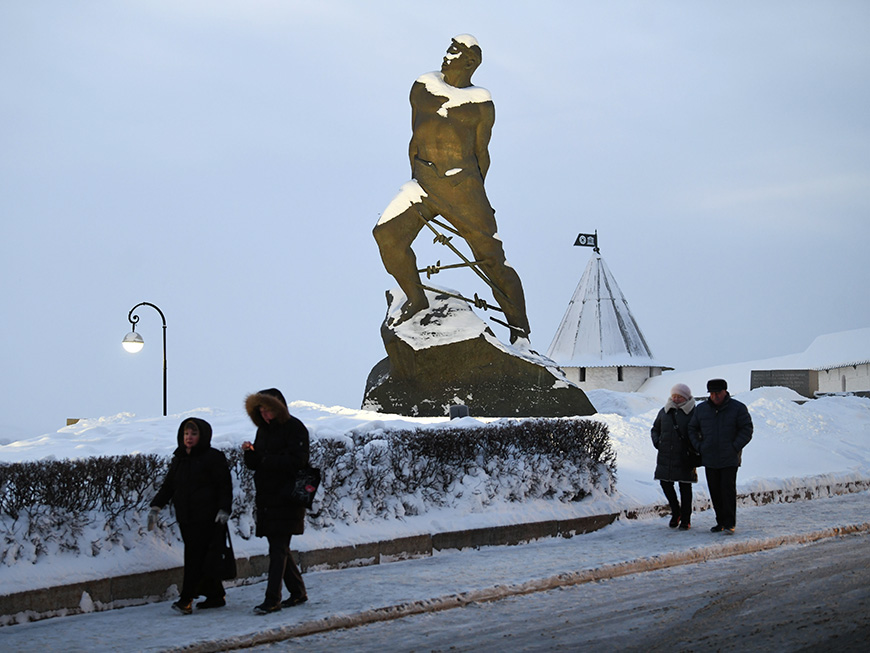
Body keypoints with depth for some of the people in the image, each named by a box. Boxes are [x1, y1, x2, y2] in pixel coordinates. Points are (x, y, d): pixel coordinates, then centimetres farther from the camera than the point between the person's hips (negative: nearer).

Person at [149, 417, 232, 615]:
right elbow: (168, 486, 18)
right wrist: (155, 507, 7)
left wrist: (224, 510, -16)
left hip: (207, 519, -6)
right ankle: (216, 596, 16)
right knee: (195, 558, 7)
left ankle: (186, 599, -12)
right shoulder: (178, 459, 15)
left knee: (197, 559, -10)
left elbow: (225, 486, -5)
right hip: (186, 519, 7)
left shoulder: (213, 458, -4)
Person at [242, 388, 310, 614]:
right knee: (279, 547, 12)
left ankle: (272, 599, -14)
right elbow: (254, 464, 16)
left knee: (278, 548, -11)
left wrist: (267, 460, -16)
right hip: (267, 499, 8)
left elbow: (297, 461, -19)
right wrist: (250, 453, -6)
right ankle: (298, 592, 24)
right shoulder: (263, 430, 15)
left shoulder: (294, 428, -9)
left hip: (286, 499, -8)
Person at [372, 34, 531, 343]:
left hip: (462, 184, -3)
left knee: (493, 261, -6)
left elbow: (481, 153, 9)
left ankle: (520, 331, 2)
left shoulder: (481, 103, 2)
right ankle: (416, 299, 5)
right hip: (424, 184, 3)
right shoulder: (423, 88, 11)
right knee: (387, 234, -16)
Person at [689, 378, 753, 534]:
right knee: (715, 491, 4)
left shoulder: (738, 408, -3)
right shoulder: (701, 409, 7)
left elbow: (746, 430, -2)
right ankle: (721, 521, 13)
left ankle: (730, 523, -8)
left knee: (728, 489, -11)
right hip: (710, 459, 4)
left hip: (730, 459, -4)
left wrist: (734, 448, -10)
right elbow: (692, 429, 17)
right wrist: (699, 448, 4)